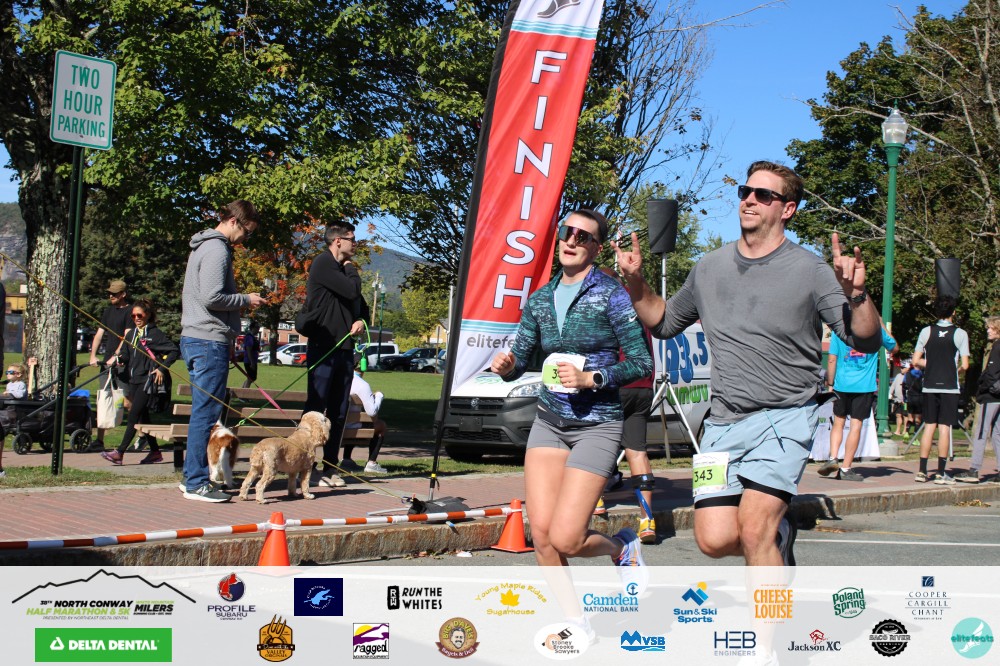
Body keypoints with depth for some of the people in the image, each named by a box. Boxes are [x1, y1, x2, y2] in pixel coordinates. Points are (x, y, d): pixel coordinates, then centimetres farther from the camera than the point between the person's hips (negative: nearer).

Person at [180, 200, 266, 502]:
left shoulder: (202, 247, 20)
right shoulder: (217, 249, -12)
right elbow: (212, 297, -20)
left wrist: (241, 301, 16)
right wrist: (246, 299, -7)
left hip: (194, 340, 10)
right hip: (210, 342, -10)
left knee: (202, 413, 14)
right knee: (206, 413, -7)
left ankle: (193, 477, 18)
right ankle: (197, 483, -4)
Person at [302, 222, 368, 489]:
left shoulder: (343, 269, 18)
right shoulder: (323, 264, -8)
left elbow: (360, 303, 21)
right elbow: (352, 291, -18)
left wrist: (361, 320, 0)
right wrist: (351, 269, 2)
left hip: (345, 349, 8)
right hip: (323, 347, -8)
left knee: (339, 412, 8)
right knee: (315, 410, -7)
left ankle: (330, 469, 13)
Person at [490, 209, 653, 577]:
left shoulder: (610, 294, -6)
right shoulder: (540, 299, 9)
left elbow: (642, 363, -9)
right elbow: (520, 360, 14)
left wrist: (590, 379, -20)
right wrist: (505, 366, -9)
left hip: (597, 425, -5)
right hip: (549, 421, 5)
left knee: (565, 538, -11)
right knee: (542, 536, -3)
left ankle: (622, 546, 22)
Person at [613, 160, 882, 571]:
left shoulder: (810, 271, -5)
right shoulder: (710, 268, 9)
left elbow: (866, 342, -10)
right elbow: (664, 324, 22)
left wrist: (856, 294, -29)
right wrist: (636, 283, 6)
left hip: (785, 418, -4)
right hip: (724, 421, 4)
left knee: (754, 529, -18)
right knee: (714, 540, -3)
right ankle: (778, 533, 28)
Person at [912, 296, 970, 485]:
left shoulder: (926, 332, 2)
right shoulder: (960, 334, -5)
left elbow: (916, 361, 2)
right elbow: (964, 365, -7)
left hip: (930, 386, 3)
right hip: (950, 387, -3)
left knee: (929, 426, 8)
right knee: (944, 427, -1)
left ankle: (922, 471, 7)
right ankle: (940, 473, -1)